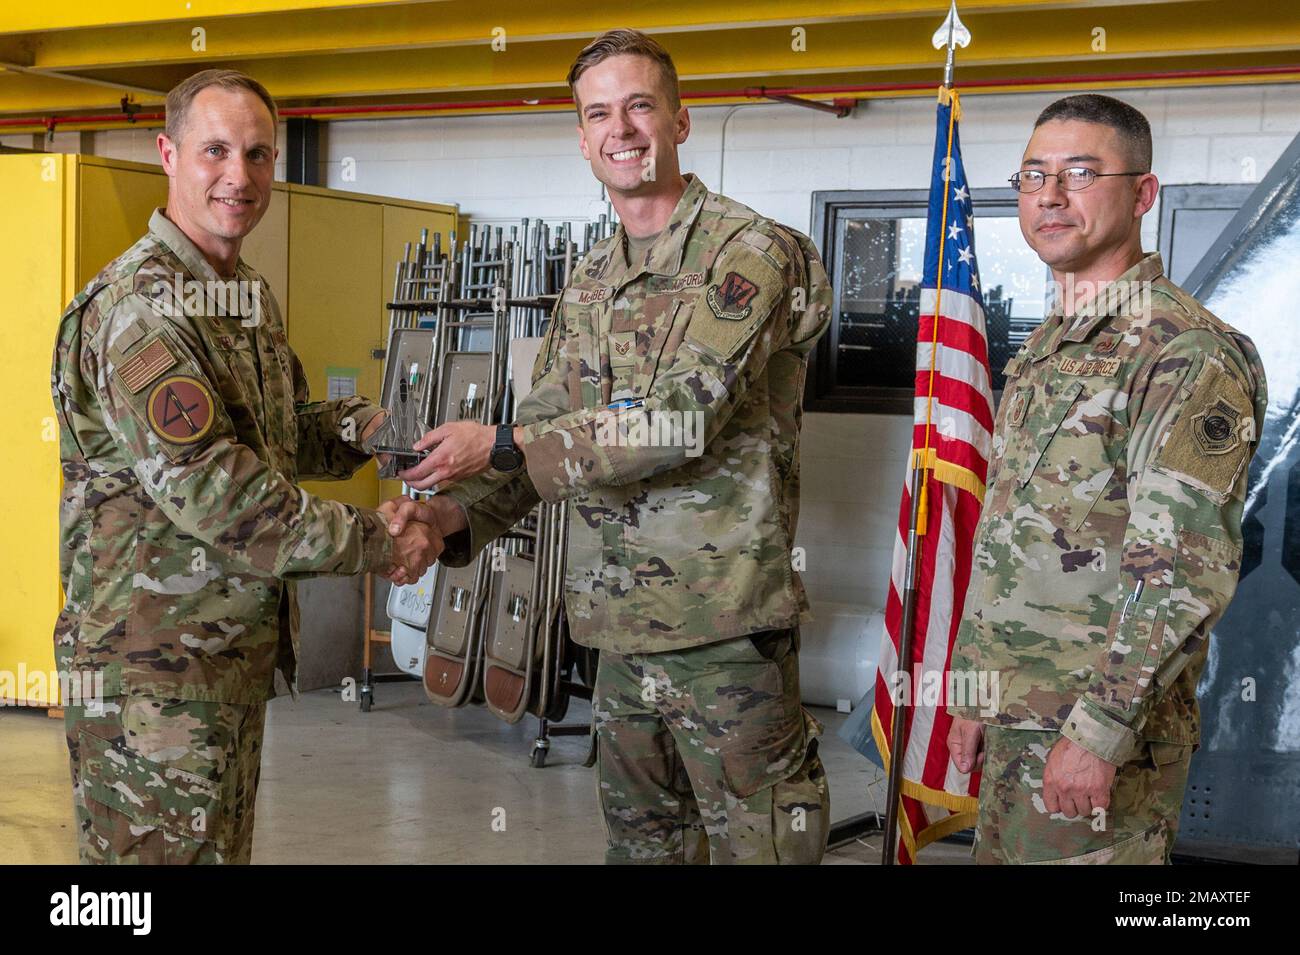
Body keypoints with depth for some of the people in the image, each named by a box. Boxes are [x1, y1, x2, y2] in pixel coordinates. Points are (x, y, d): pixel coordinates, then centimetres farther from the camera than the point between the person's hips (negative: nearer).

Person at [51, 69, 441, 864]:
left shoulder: (248, 299, 15)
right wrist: (374, 543, -20)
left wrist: (357, 426, 2)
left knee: (224, 846, 18)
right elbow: (206, 487, -25)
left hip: (237, 655, 9)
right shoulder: (138, 306, -18)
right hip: (153, 667, -9)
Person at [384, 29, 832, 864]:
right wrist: (457, 511, -6)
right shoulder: (590, 285, 14)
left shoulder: (752, 251, -10)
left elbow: (683, 420, -20)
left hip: (726, 627, -7)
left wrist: (499, 446, -17)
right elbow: (545, 430, 13)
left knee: (756, 846, 2)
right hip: (621, 624, 7)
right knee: (642, 842, 19)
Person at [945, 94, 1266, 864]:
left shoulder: (1188, 353, -15)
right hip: (1017, 720, 8)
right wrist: (977, 687, 17)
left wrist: (1099, 730, -23)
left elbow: (1186, 571, -22)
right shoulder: (1045, 350, 13)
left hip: (1103, 740, -8)